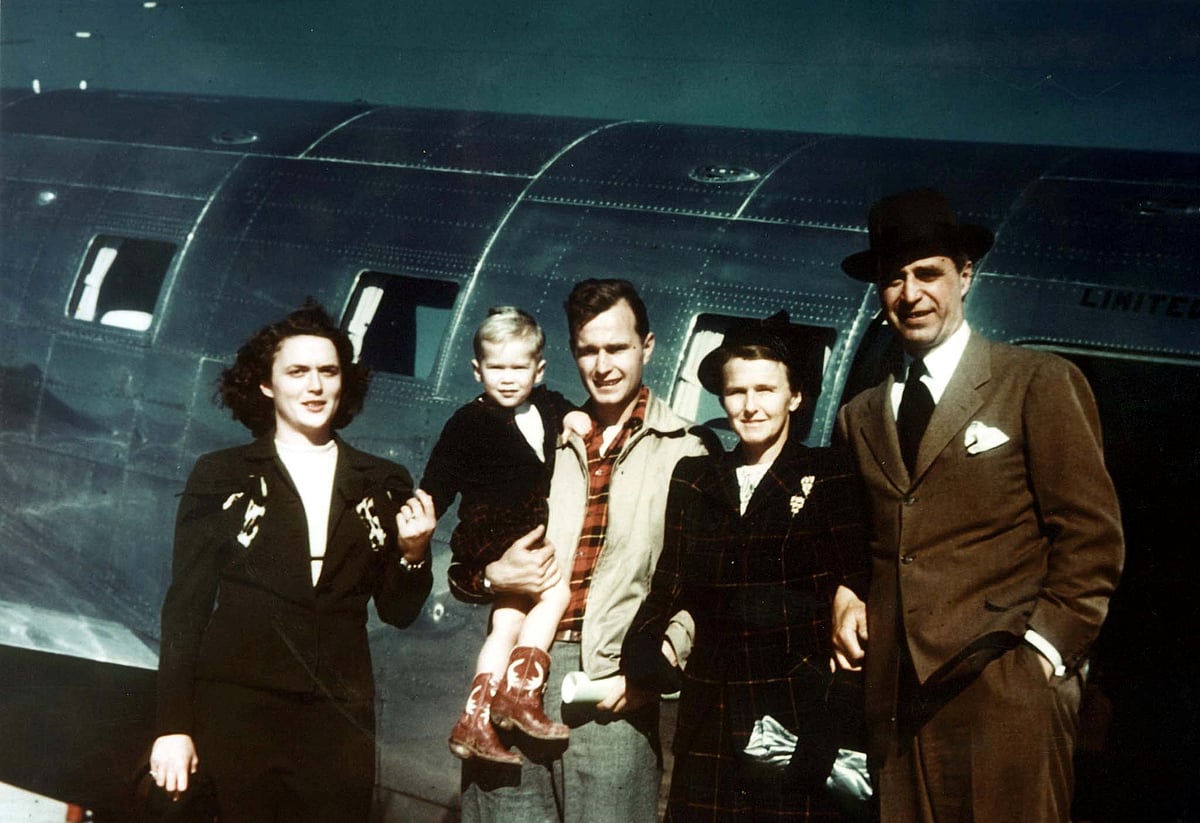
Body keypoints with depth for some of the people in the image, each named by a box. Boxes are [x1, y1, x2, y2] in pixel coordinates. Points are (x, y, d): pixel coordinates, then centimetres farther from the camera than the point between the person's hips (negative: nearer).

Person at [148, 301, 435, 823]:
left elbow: (398, 612, 13)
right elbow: (185, 605, 3)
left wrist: (413, 552, -7)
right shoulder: (222, 476, 3)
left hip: (340, 715, 2)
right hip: (237, 706, -1)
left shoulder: (382, 486, 9)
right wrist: (174, 725, -3)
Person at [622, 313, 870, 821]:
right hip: (710, 726, 3)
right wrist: (638, 667, -6)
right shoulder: (693, 480, 12)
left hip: (799, 722, -3)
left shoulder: (833, 476, 1)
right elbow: (669, 585, 11)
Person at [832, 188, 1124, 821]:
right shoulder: (859, 418, 16)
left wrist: (1045, 646, -9)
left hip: (1006, 691, -4)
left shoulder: (1041, 384, 2)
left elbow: (1091, 534, -2)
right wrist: (842, 596, 7)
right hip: (894, 694, 4)